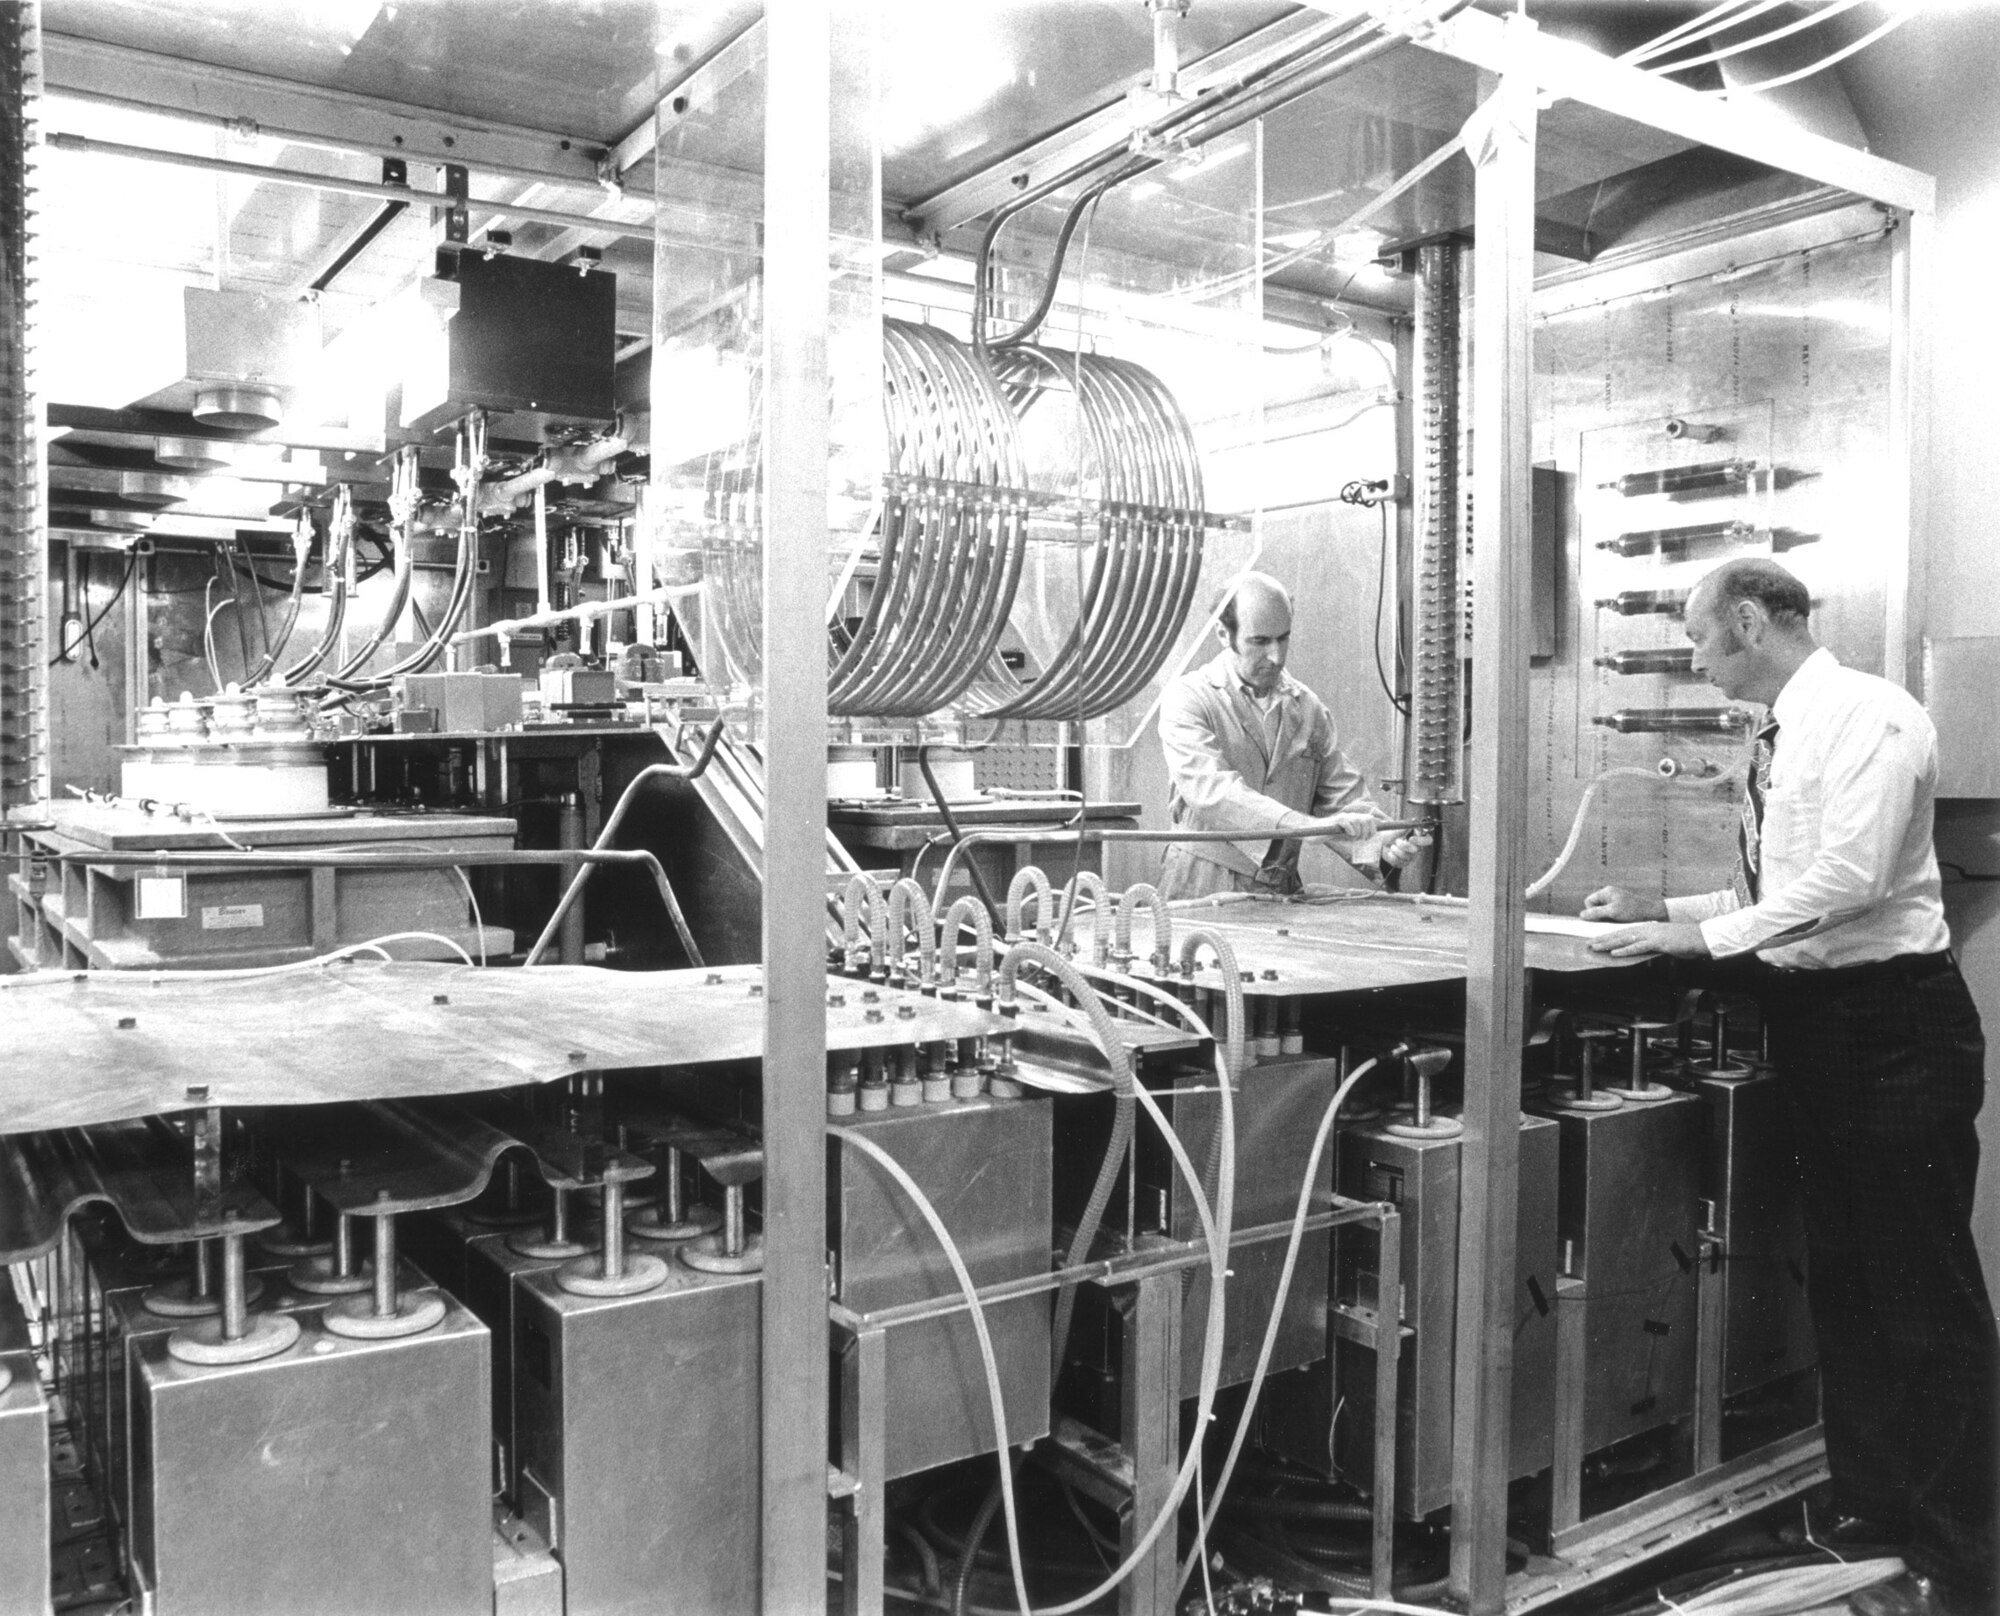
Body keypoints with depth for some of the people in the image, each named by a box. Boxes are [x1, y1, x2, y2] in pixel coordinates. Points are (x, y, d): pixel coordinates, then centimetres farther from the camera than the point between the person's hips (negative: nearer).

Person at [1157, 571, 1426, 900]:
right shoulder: (1187, 698, -5)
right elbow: (1211, 789, -19)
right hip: (1202, 887, -4)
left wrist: (1383, 844, -9)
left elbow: (1342, 796, 12)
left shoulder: (1309, 709, 11)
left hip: (1281, 892, 5)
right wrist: (1307, 824, -30)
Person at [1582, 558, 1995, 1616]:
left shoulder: (1868, 718, -14)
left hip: (1892, 1022, -9)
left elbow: (1849, 880, -23)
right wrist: (1659, 910, 8)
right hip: (1813, 1023, 9)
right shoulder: (1781, 739, 12)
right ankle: (1867, 1506, 32)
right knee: (1838, 1277, 17)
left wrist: (1700, 935, -19)